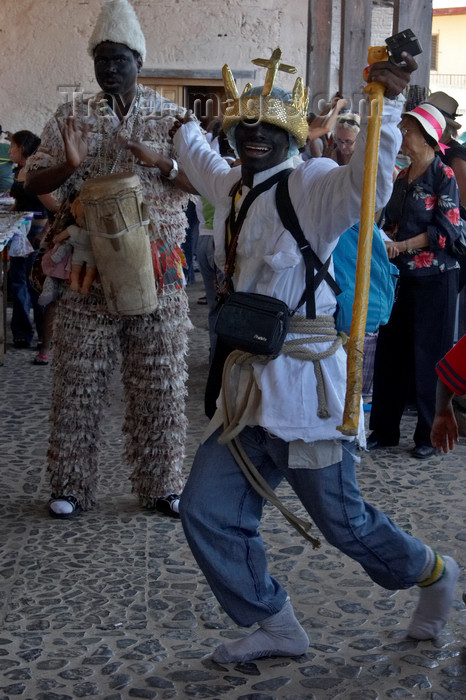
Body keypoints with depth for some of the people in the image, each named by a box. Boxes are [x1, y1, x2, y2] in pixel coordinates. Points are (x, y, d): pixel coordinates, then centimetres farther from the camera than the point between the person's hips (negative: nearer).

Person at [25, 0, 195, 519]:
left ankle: (160, 485, 17)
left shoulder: (171, 117, 6)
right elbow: (33, 183, 6)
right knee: (77, 380, 2)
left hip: (158, 266, 0)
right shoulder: (70, 119, 7)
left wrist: (160, 162, -17)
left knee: (159, 383, 4)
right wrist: (70, 164, -15)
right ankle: (70, 486, 15)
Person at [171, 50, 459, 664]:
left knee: (345, 524, 3)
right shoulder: (232, 186, 15)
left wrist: (388, 102, -41)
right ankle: (276, 628, 21)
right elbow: (199, 160, 40)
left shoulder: (312, 185, -9)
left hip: (305, 387, -8)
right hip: (248, 389, 8)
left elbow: (368, 184, -31)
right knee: (207, 512, 4)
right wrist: (185, 129, 54)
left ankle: (433, 573, 33)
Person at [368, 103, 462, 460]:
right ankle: (384, 429, 17)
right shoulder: (403, 177, 13)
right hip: (403, 275, 7)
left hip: (435, 278, -7)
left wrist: (402, 246, -16)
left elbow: (447, 229, -14)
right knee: (390, 350, 7)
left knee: (428, 355, -1)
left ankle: (431, 435, 10)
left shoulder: (444, 176, -8)